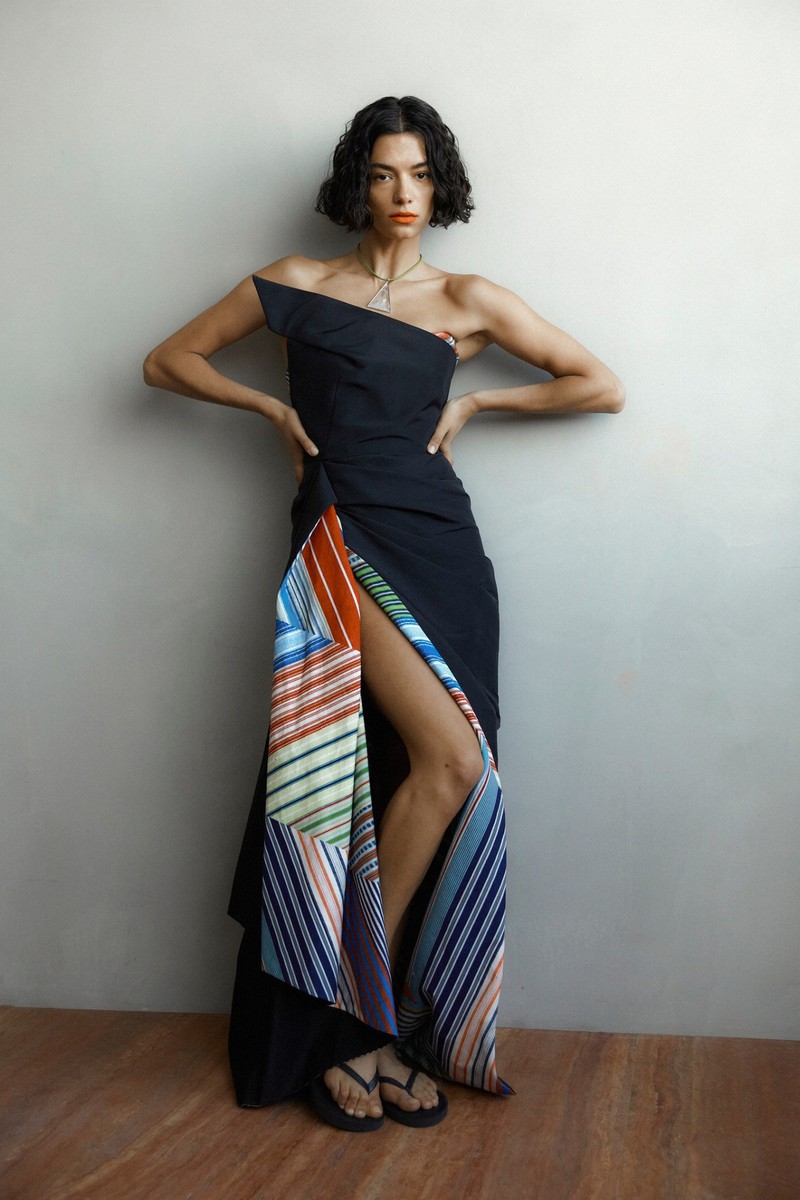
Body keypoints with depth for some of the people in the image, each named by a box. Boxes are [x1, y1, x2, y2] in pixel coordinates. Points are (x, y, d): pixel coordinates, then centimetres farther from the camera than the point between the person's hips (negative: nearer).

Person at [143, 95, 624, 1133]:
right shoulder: (298, 285, 10)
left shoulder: (467, 300, 12)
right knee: (450, 758, -19)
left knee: (431, 773, -3)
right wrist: (273, 406, 6)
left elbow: (602, 387, 13)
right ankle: (359, 1018, -4)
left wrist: (474, 402, 8)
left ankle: (366, 1020, 12)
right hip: (344, 540, -3)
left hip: (439, 541, 3)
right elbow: (169, 361, 17)